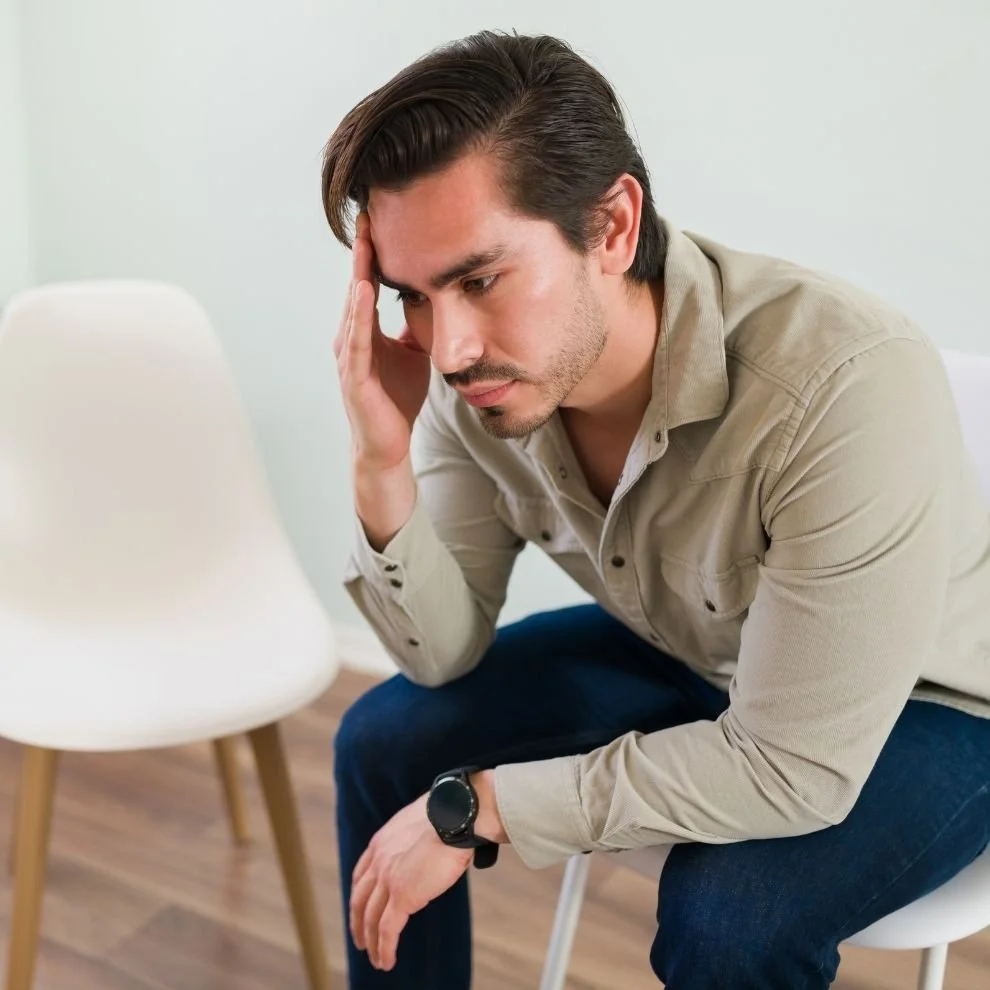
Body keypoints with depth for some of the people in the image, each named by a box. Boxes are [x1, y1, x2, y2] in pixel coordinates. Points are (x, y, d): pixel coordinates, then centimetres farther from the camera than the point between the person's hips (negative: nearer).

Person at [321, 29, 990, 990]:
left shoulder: (848, 390, -38)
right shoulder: (477, 367, -20)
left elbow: (794, 771, -30)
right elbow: (444, 653, -10)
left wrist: (472, 806, -25)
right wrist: (382, 468, -29)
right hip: (685, 655, 5)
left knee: (729, 910, -31)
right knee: (383, 741, -3)